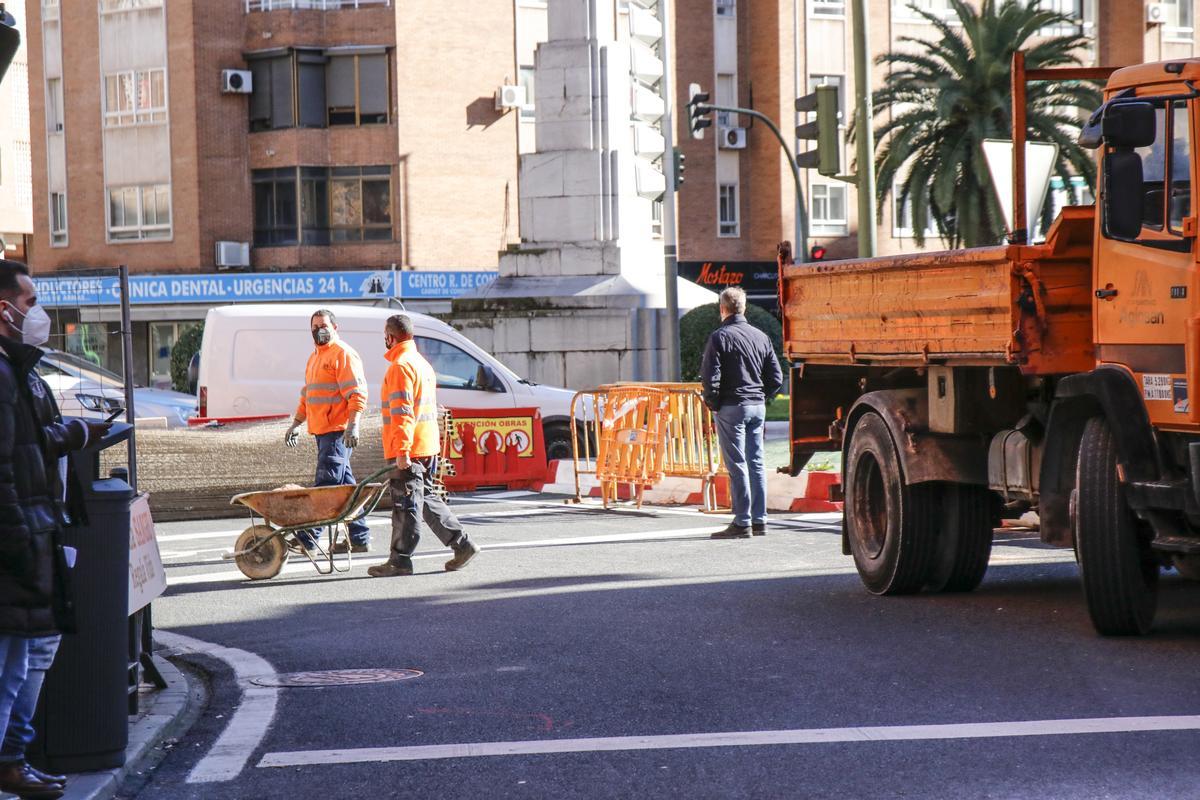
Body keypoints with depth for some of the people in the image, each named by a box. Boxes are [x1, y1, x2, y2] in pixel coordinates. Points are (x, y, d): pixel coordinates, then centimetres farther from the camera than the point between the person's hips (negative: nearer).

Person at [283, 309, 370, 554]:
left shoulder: (343, 354, -8)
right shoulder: (315, 357, 22)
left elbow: (357, 394, -16)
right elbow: (307, 395, 29)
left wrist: (353, 425, -25)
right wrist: (295, 424, 24)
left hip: (338, 431, -10)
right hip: (322, 431, 10)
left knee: (326, 483, -12)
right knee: (344, 484, 11)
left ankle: (307, 536, -17)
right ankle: (360, 538, 14)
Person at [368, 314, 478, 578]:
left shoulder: (400, 366, -13)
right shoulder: (423, 363, 19)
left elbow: (402, 412, -20)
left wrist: (401, 450, -23)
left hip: (408, 450, -10)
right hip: (428, 446, 10)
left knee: (406, 504, -5)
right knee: (426, 499, 16)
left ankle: (400, 560, -1)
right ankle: (461, 544, 14)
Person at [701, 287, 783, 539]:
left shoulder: (720, 337, -9)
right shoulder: (761, 337, 9)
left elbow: (710, 376, -15)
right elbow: (776, 377, 9)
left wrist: (713, 403, -2)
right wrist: (762, 398, 16)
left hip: (731, 407, -6)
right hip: (758, 407, 6)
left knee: (737, 465, -4)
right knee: (756, 463, 11)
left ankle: (742, 522, -4)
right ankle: (759, 520, 13)